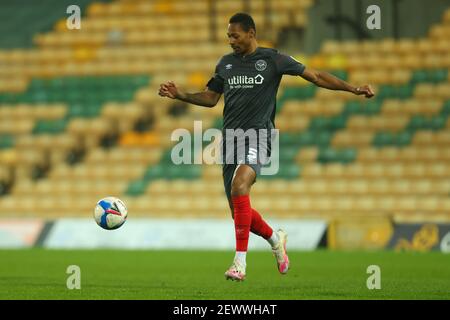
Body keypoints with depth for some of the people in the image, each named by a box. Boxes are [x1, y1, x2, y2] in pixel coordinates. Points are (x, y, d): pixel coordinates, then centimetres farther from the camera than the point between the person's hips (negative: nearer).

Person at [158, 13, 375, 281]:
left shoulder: (272, 59, 0)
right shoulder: (226, 63, 14)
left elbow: (316, 76, 2)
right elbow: (210, 98, 23)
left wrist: (353, 89, -6)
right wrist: (180, 95, 8)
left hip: (258, 137, -6)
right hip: (231, 138, 6)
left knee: (239, 185, -32)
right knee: (240, 211, 6)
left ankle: (240, 262, -33)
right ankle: (275, 240, 38)